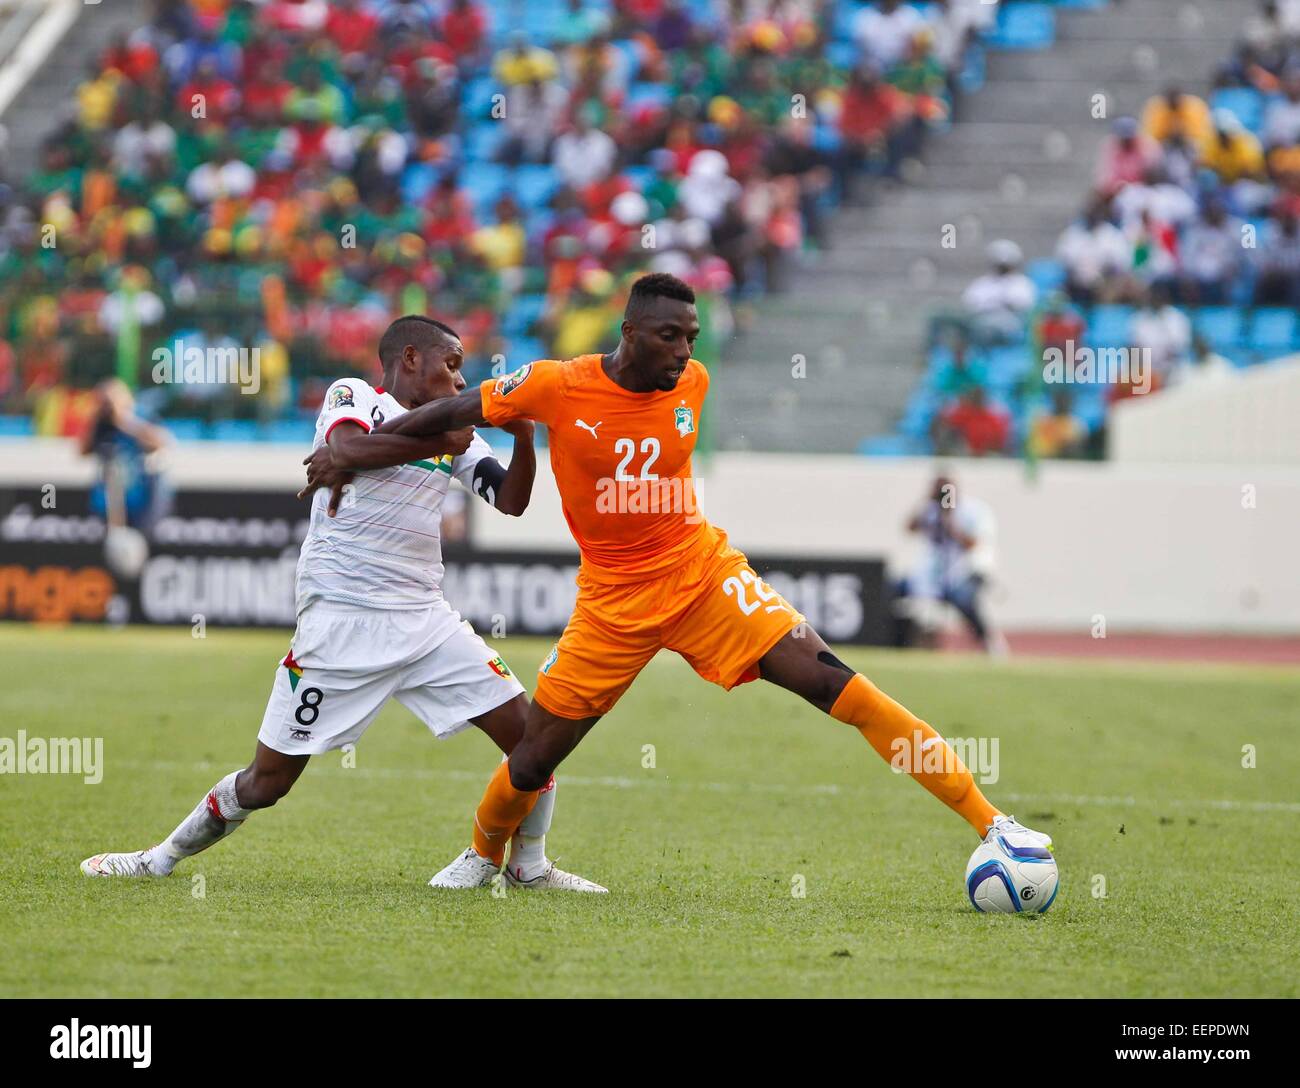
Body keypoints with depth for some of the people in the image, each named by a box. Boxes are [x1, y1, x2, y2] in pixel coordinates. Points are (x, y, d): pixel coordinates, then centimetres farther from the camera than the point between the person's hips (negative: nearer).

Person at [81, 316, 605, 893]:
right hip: (339, 623, -6)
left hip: (426, 623, 6)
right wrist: (437, 442, -18)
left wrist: (524, 439, -4)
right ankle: (163, 858, 20)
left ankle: (529, 866, 17)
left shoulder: (453, 433, 16)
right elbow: (347, 450, -23)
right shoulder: (353, 396, -1)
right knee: (268, 779, 0)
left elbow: (512, 500, 13)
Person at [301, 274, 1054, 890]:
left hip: (702, 571, 1)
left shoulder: (692, 385, -6)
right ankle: (485, 855, 38)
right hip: (614, 599, -1)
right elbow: (456, 412, 0)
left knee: (829, 678, -16)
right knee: (536, 758, 2)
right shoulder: (558, 387, -13)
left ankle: (989, 822, -19)